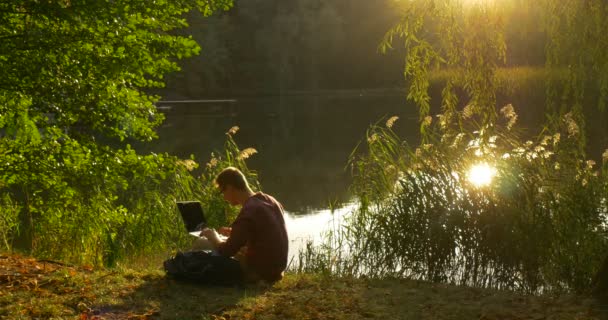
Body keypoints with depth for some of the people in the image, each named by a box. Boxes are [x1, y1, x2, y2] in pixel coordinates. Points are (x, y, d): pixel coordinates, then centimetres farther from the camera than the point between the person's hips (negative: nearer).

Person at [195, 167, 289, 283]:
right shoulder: (271, 201, 4)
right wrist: (234, 233, 16)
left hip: (259, 272, -9)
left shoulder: (248, 212, -21)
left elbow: (225, 252, -16)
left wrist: (212, 236, 3)